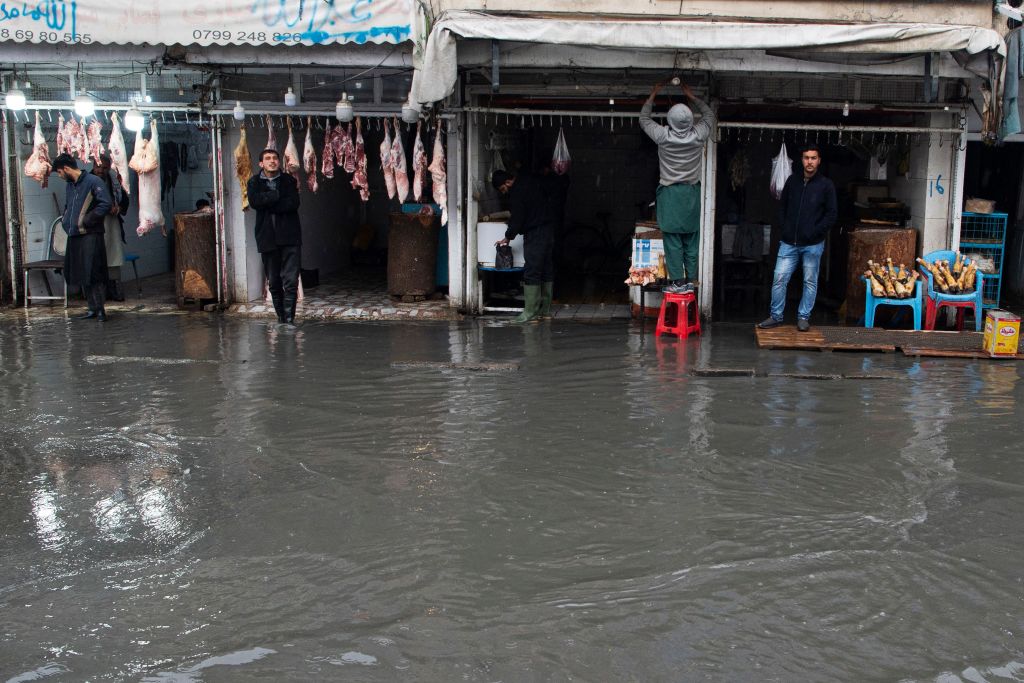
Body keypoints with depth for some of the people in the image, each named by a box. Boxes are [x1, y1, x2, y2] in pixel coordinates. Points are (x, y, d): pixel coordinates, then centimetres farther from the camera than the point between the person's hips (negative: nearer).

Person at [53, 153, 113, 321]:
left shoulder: (93, 181, -8)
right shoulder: (69, 186, 18)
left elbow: (106, 204, -18)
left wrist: (87, 221, -16)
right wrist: (65, 221, 14)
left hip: (90, 236, -8)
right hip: (74, 236, 8)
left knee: (93, 273, -10)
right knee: (80, 274, 9)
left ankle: (100, 309, -3)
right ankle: (92, 308, 16)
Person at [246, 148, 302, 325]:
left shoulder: (289, 180, 6)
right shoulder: (254, 182, 9)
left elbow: (293, 204, -10)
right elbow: (254, 201, -11)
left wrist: (268, 204, -10)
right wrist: (278, 194, -10)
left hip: (289, 236, -1)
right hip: (267, 237, 1)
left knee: (291, 280, -10)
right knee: (274, 282, 7)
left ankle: (289, 318, -6)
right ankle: (281, 317, 19)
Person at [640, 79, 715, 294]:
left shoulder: (663, 136, -11)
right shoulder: (698, 135, -6)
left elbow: (644, 118, 8)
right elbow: (710, 115, 16)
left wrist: (653, 95, 19)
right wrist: (692, 97, 23)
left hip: (670, 193, -3)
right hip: (692, 192, 3)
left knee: (672, 239, -1)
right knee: (691, 239, 7)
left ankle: (678, 281, -3)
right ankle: (690, 280, 9)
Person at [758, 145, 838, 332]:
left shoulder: (826, 185, -3)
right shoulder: (792, 181, 6)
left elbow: (832, 214, -4)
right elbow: (782, 206, 15)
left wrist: (814, 233, -11)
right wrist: (785, 228, 3)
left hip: (813, 244, -2)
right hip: (789, 242, 3)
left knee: (810, 282, 6)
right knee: (779, 279, 0)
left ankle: (803, 317, 17)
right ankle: (775, 316, 11)